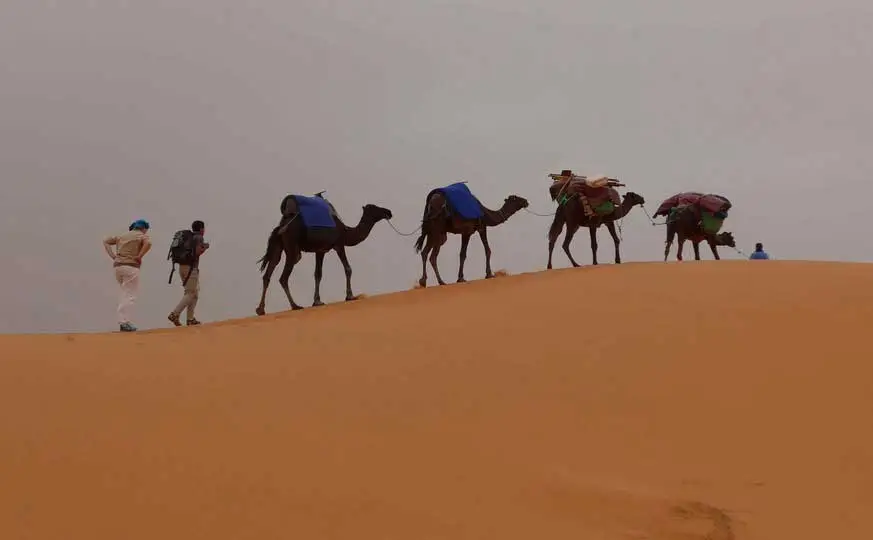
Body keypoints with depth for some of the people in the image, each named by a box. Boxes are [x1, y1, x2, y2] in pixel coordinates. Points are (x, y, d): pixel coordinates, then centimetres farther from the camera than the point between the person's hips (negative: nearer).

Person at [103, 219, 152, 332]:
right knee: (130, 295, -4)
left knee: (125, 293, 19)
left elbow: (106, 241, 21)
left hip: (117, 266, 6)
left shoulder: (122, 235, 21)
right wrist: (139, 256, -11)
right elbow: (148, 243, -20)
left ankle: (123, 320, 12)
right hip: (131, 267, -6)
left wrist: (112, 255, 12)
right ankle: (124, 322, -13)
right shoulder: (142, 236, 2)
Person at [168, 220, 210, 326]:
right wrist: (205, 247, 2)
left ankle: (190, 319, 12)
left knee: (195, 293, 14)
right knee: (190, 294, -6)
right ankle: (174, 314, -18)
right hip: (191, 267, -9)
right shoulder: (199, 238, -6)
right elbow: (198, 252, -18)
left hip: (182, 266, 9)